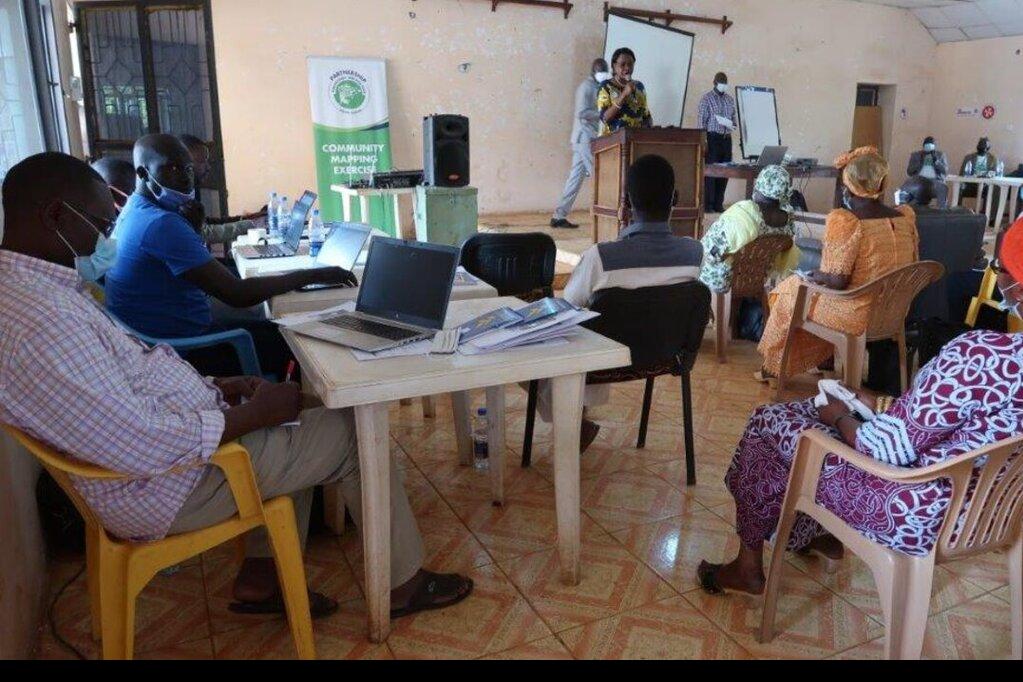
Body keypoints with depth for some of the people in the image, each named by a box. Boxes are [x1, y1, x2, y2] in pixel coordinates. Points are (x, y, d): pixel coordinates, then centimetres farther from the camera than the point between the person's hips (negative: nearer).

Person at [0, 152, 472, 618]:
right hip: (167, 489, -10)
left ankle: (259, 578, 23)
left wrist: (218, 388, 3)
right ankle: (402, 585, 16)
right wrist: (255, 412, -18)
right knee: (354, 432, -3)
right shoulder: (41, 324, -29)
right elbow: (146, 446, -31)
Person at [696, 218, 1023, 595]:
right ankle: (823, 533, 38)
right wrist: (887, 403, 6)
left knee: (767, 424, 6)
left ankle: (748, 566, 23)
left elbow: (891, 449, -24)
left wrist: (841, 416, -4)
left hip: (917, 514, -9)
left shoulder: (980, 353, -32)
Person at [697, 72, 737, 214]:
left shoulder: (730, 99, 14)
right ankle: (708, 205, -1)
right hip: (713, 137, -5)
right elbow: (701, 120, -5)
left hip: (726, 138, 5)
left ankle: (719, 204, 11)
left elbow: (734, 117, 22)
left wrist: (733, 125, -2)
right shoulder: (706, 99, -1)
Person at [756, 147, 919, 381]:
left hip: (856, 317, -6)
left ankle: (774, 366, 32)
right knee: (813, 284, 29)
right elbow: (909, 265, 9)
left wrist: (815, 276, -1)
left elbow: (836, 281, -23)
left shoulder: (844, 221, -22)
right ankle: (823, 361, 38)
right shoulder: (906, 217, -3)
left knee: (788, 290, 18)